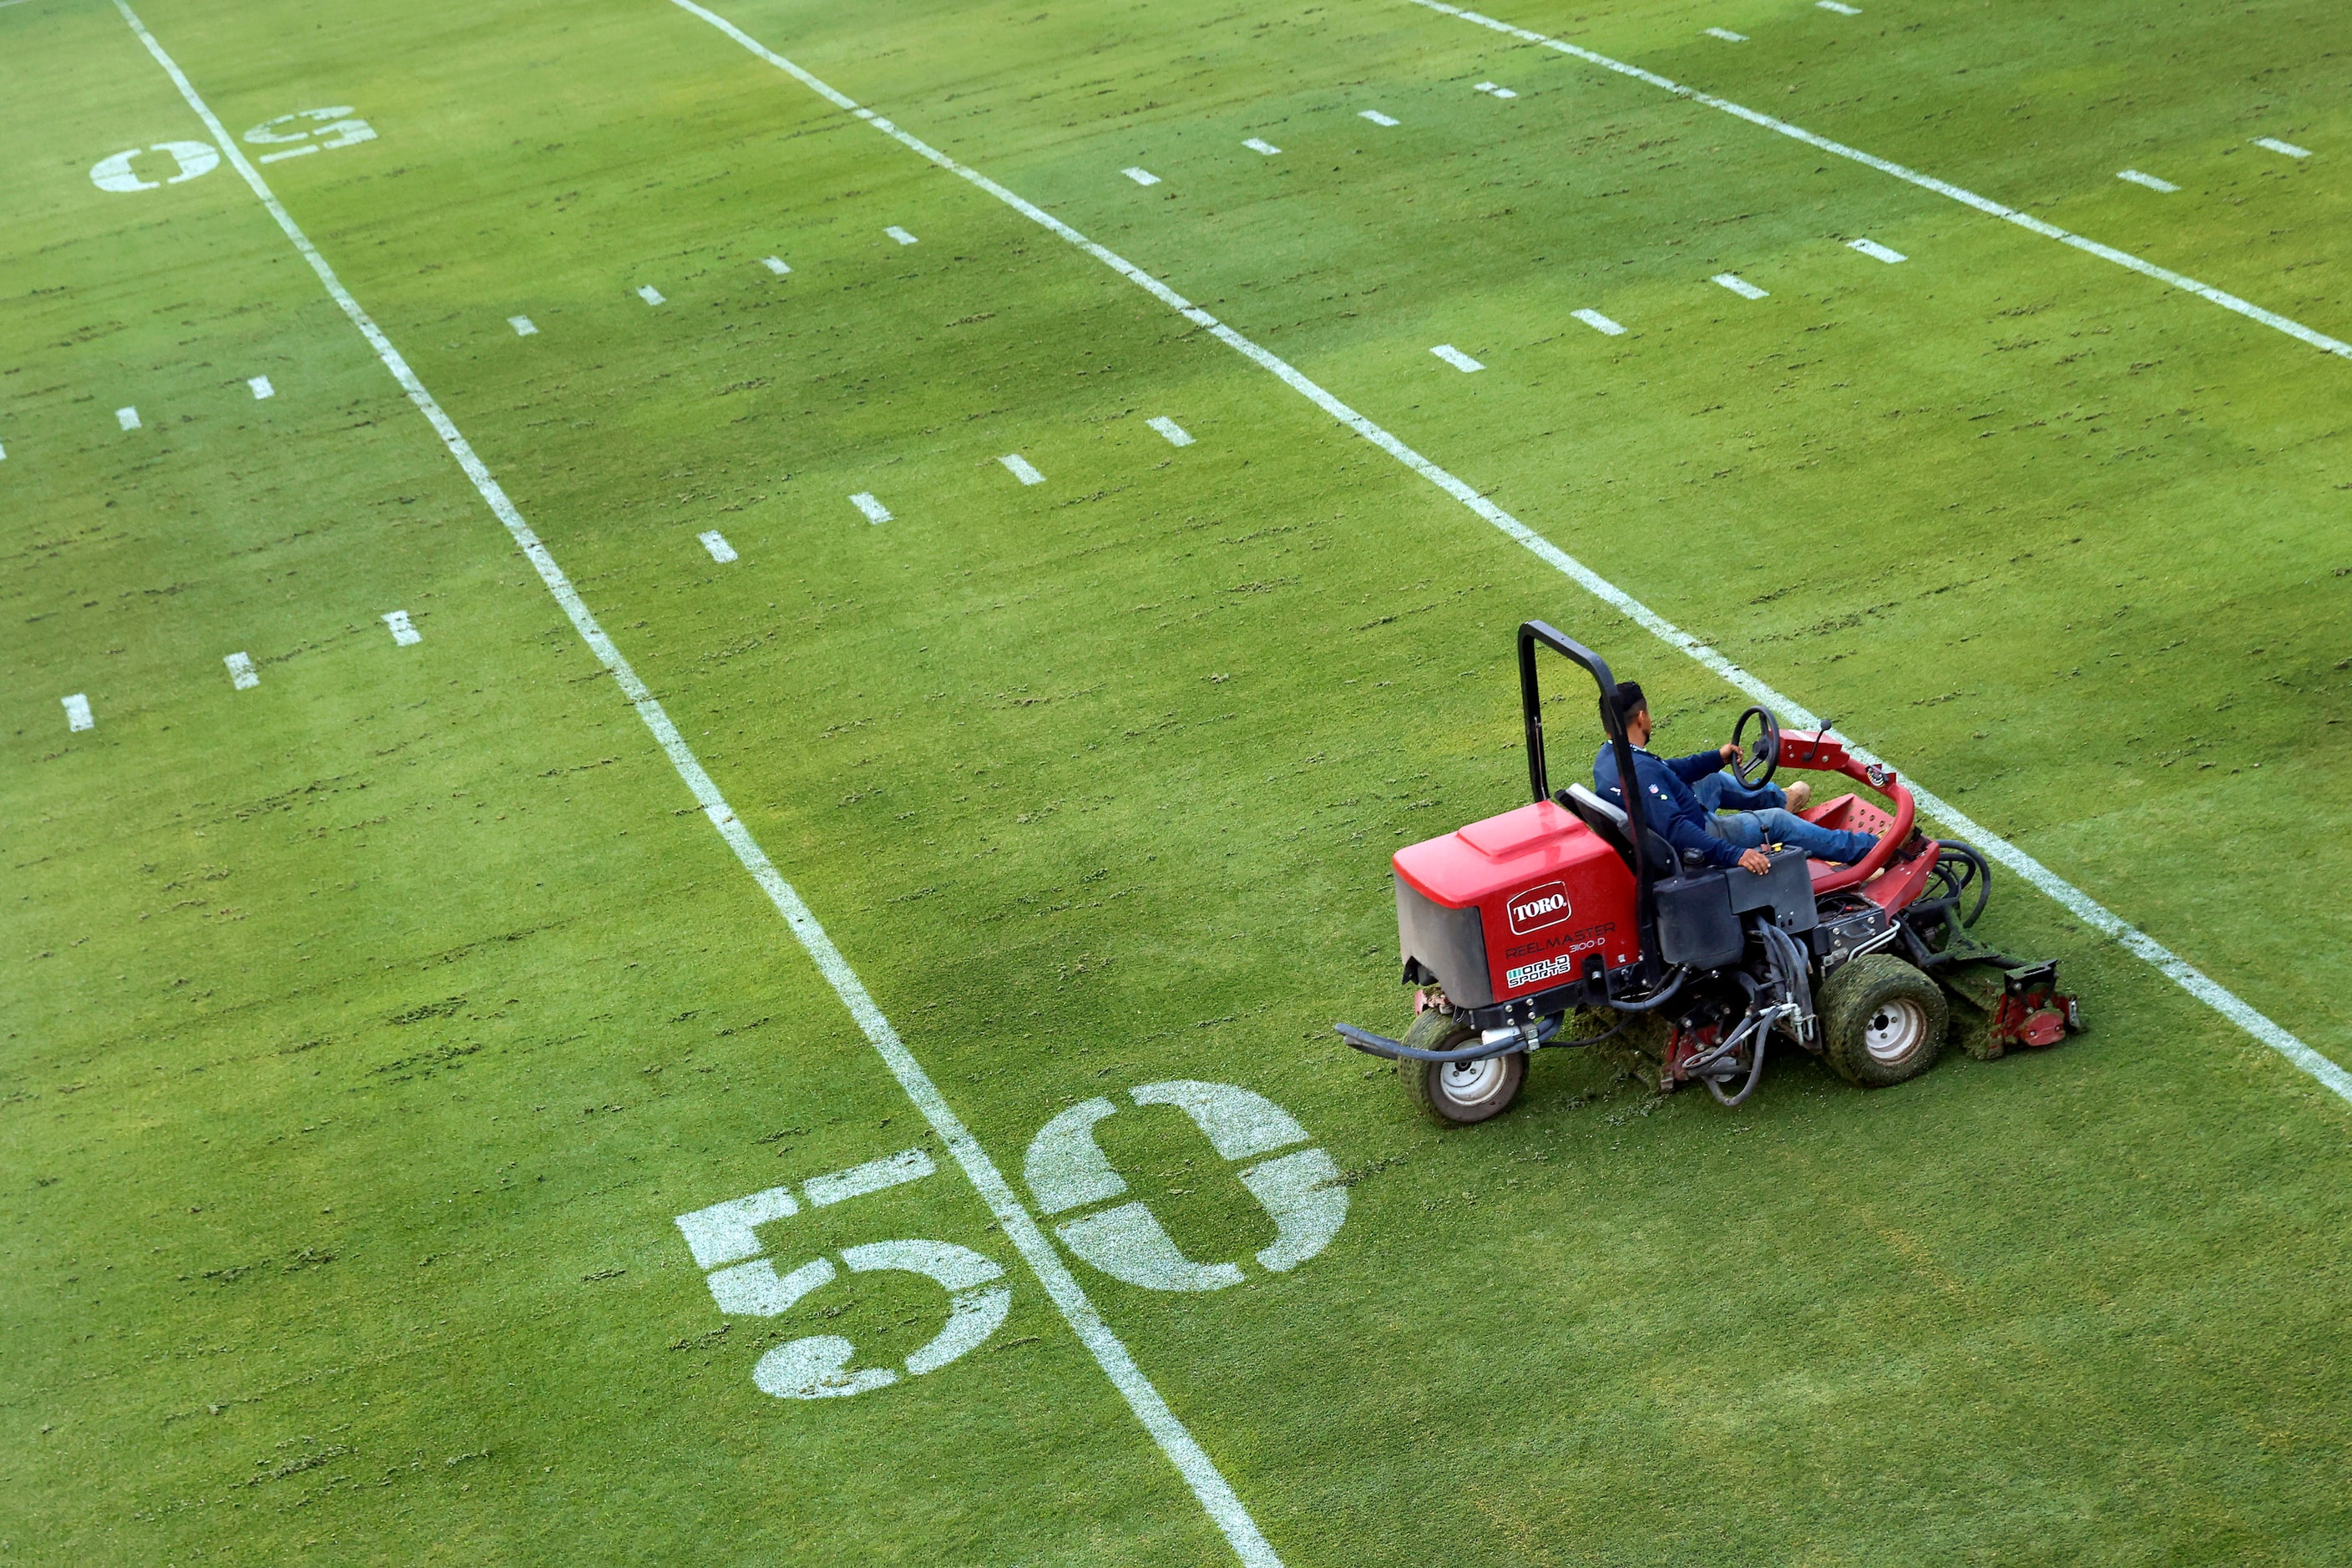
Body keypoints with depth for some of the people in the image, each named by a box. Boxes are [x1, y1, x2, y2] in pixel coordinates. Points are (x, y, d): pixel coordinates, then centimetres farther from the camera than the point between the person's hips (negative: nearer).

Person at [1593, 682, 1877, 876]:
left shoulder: (1608, 756, -3)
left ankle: (1776, 798, 56)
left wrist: (1718, 758, 20)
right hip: (1691, 846, -10)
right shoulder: (1639, 771, -35)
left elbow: (1668, 771, 13)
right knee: (1776, 821, 1)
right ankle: (1865, 849, 15)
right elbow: (1675, 829, -41)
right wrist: (1734, 854, -43)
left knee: (1712, 781, 29)